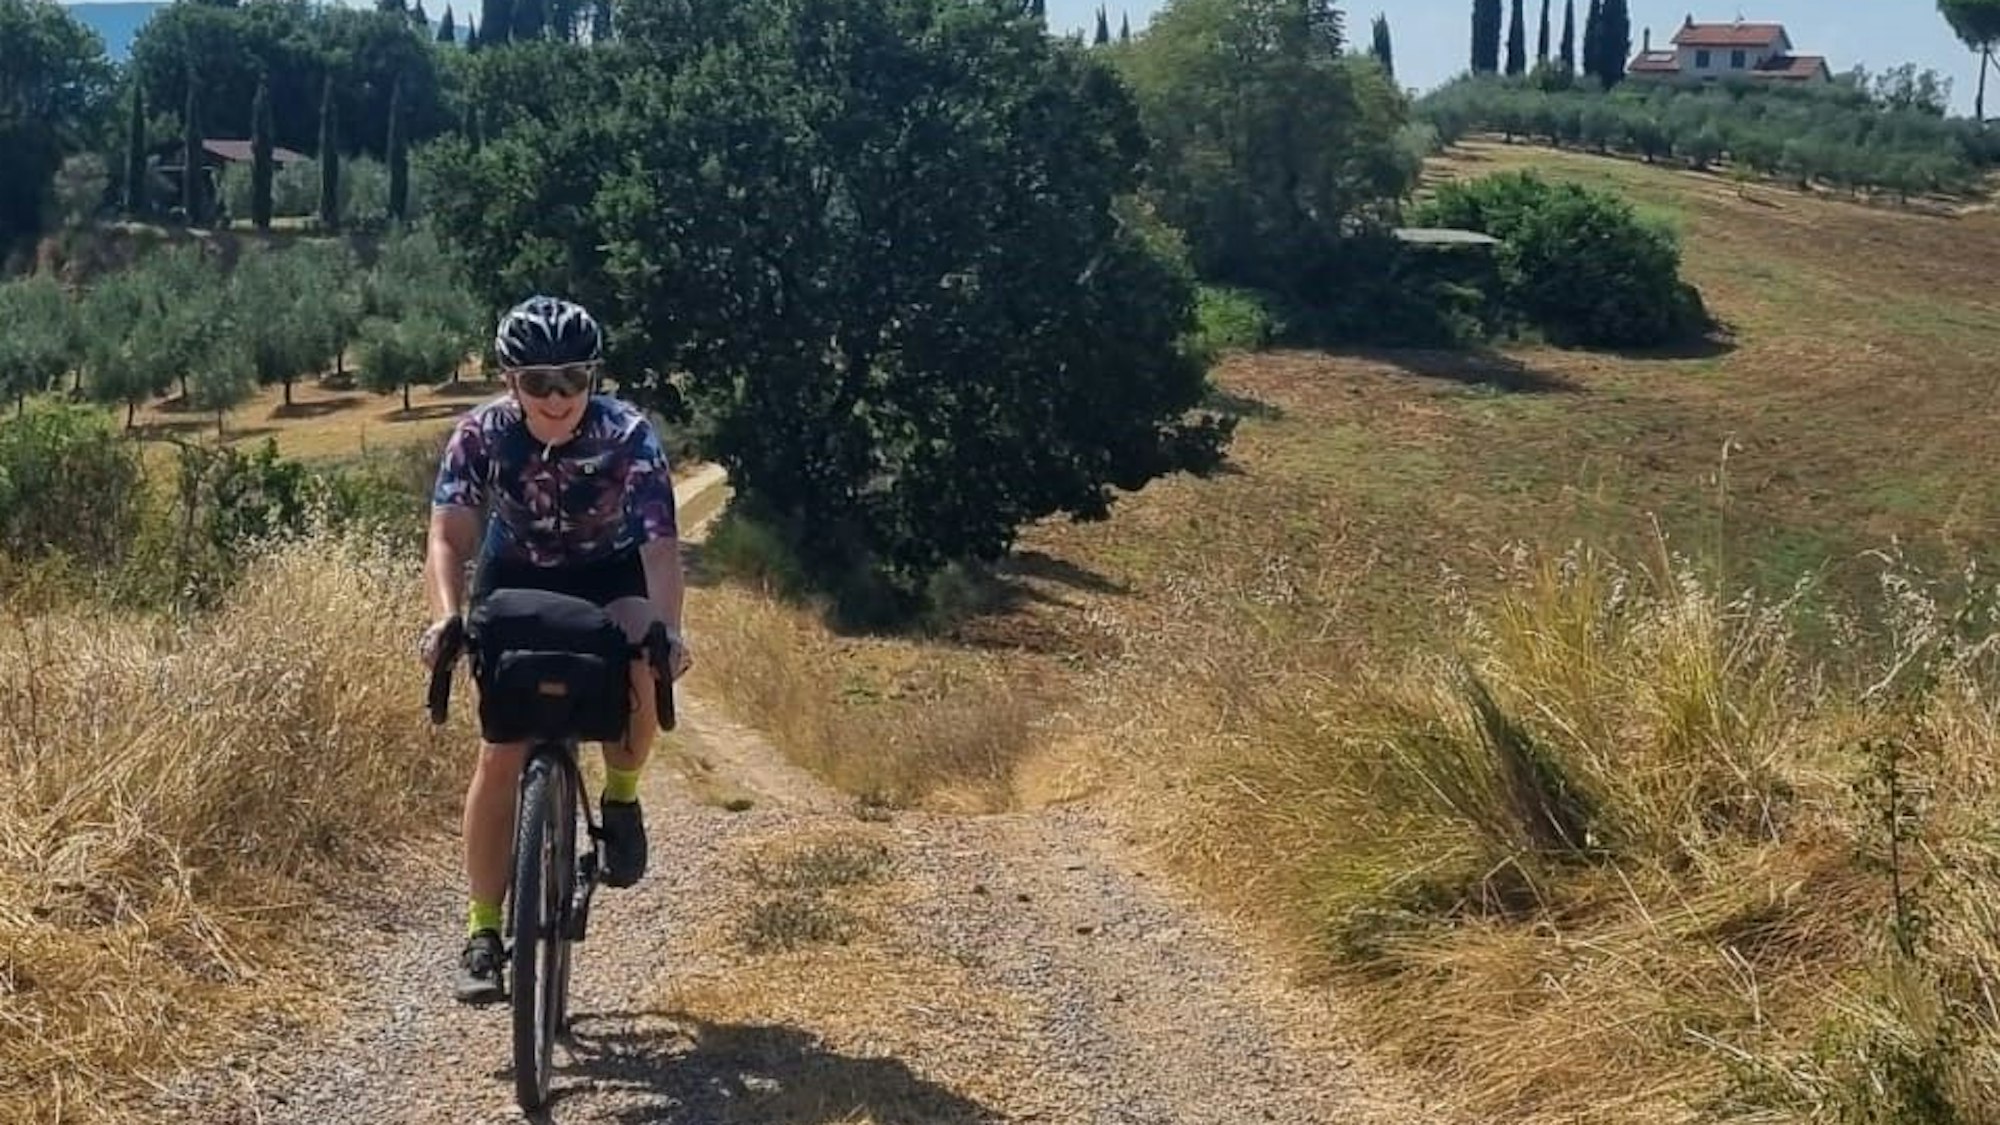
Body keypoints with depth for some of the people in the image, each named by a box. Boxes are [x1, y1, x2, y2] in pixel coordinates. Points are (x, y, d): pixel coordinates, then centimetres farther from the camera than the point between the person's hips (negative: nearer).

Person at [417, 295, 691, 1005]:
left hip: (609, 579, -1)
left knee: (642, 671, -34)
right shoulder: (481, 434, -23)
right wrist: (447, 619, -46)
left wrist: (667, 631, -51)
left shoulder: (628, 435, -27)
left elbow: (660, 543, -35)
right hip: (516, 581, 1)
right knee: (501, 754, -10)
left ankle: (620, 799, -6)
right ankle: (483, 932, -3)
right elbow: (448, 539, -28)